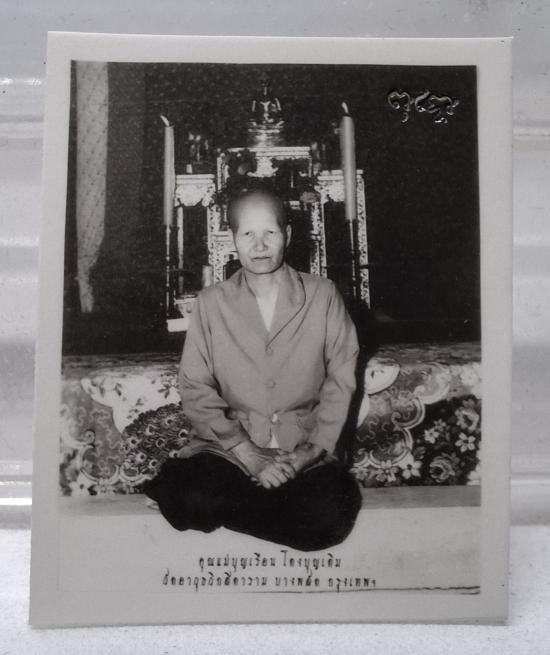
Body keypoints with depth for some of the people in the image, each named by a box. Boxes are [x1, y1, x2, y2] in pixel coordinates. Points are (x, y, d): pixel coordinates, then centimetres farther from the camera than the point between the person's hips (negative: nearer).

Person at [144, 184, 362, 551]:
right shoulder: (212, 303, 3)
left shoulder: (323, 296, 3)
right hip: (231, 446, -1)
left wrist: (311, 450, -9)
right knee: (194, 500, -32)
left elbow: (341, 381, 3)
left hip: (306, 449, 2)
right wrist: (249, 456, -12)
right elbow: (196, 390, -2)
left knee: (330, 514, -28)